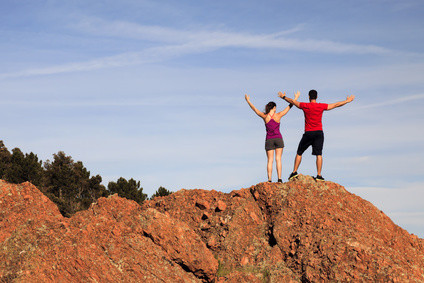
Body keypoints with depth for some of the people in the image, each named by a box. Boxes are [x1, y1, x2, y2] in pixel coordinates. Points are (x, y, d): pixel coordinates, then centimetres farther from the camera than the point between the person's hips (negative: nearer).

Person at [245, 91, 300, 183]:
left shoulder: (264, 116, -3)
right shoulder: (278, 115, -4)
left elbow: (254, 109, 11)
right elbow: (289, 106, 6)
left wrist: (248, 100, 25)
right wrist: (296, 98, 18)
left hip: (269, 140, 1)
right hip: (278, 138, -1)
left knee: (270, 160, 1)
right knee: (278, 159, -2)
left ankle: (269, 180, -7)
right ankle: (279, 179, -10)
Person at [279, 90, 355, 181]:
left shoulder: (305, 106, -2)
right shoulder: (321, 106, -2)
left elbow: (292, 101, 13)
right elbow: (336, 105, 6)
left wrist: (283, 97, 30)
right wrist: (347, 101, 18)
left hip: (308, 133, 0)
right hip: (319, 132, 0)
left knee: (299, 153, 12)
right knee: (319, 154, -2)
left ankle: (294, 172, 9)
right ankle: (319, 175, -8)